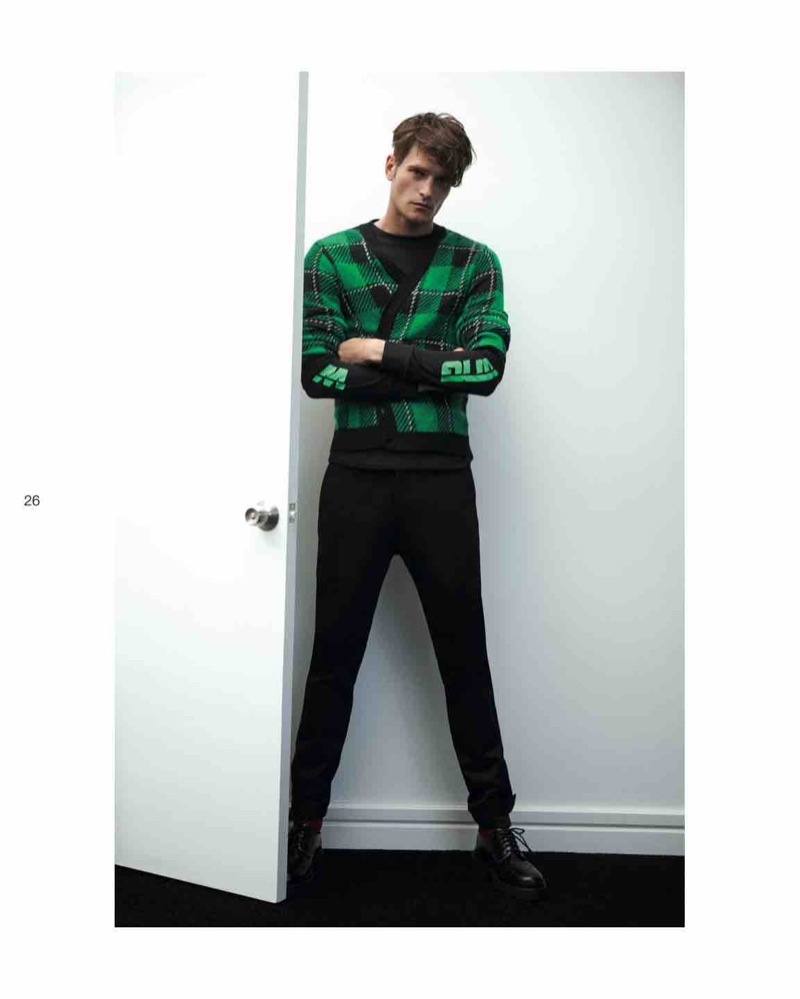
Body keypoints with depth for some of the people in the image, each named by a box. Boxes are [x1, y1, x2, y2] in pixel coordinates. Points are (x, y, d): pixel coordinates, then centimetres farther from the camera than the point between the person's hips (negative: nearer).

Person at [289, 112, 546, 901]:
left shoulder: (474, 263, 9)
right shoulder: (330, 257, 7)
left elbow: (486, 365, -6)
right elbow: (315, 372, -5)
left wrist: (379, 350, -8)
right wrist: (435, 370, -8)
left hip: (442, 478, 1)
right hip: (356, 476, 0)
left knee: (464, 654, 9)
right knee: (335, 651, 7)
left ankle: (495, 825, 25)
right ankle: (307, 816, 27)